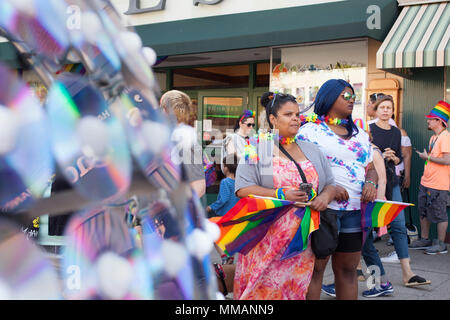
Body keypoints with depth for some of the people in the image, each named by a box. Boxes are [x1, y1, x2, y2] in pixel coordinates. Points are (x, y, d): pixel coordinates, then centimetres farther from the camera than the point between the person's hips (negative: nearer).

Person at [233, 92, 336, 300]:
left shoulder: (312, 151, 16)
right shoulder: (257, 150, 0)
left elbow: (330, 184, 19)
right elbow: (242, 189, -9)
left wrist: (325, 197, -5)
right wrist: (281, 195, -17)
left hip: (302, 239, 4)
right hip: (268, 239, -4)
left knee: (296, 287, 3)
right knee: (265, 289, -4)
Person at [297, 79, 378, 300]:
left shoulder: (360, 134, 19)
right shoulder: (310, 130, -1)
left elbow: (370, 167, 21)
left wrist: (371, 183, -2)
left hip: (355, 210, 6)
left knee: (348, 269, 11)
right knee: (315, 267, -3)